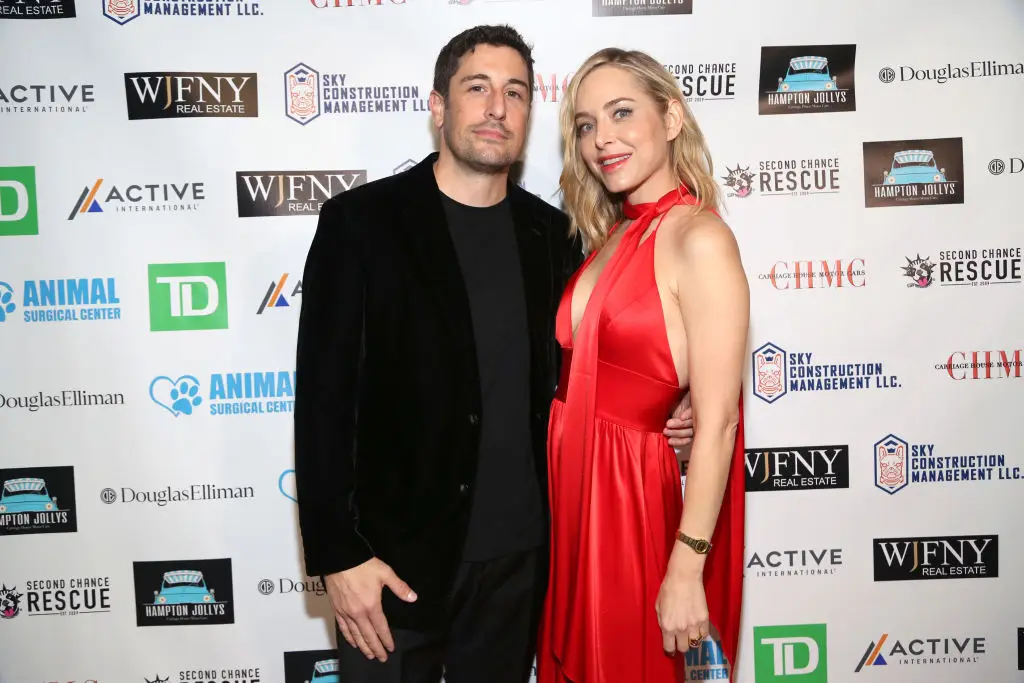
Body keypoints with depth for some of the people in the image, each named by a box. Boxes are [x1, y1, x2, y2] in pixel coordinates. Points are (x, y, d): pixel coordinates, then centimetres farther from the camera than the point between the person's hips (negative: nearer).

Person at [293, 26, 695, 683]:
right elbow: (324, 399, -10)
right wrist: (338, 556, -13)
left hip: (522, 554, 4)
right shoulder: (361, 221, -9)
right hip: (396, 557, -3)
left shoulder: (553, 234, 4)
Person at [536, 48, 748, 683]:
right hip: (568, 493, 7)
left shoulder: (699, 238, -15)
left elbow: (717, 421, -19)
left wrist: (686, 570, -18)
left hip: (629, 496, -7)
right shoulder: (611, 238, 8)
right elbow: (582, 376, 9)